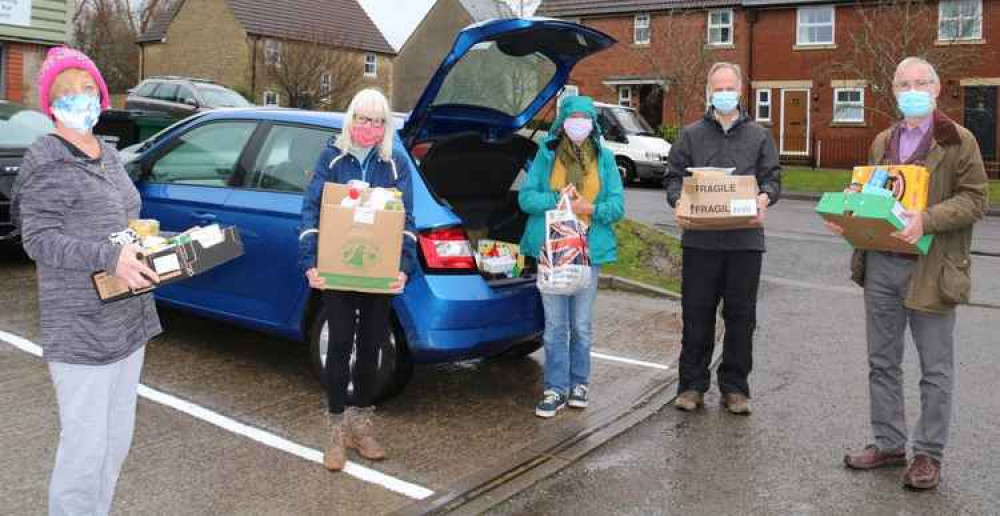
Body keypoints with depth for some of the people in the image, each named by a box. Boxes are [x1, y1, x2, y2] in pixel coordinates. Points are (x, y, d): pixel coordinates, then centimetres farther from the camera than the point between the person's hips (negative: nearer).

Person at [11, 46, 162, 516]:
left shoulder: (109, 156, 14)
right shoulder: (46, 160, -9)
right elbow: (38, 240, -15)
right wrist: (110, 257, -27)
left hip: (128, 319, 8)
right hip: (81, 329, -8)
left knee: (117, 440, 15)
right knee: (85, 447, -4)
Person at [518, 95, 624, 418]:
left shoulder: (604, 158, 7)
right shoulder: (546, 154, 5)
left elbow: (617, 204, 2)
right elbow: (526, 197, -1)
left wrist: (589, 208, -16)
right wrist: (557, 201, -16)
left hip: (589, 249, 1)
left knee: (582, 324, 9)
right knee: (555, 324, 1)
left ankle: (579, 382, 25)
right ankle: (556, 388, 10)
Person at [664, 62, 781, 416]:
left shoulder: (759, 136, 13)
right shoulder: (691, 135, 11)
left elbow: (772, 178, 9)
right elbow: (674, 177, 7)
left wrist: (764, 198, -13)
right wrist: (679, 204, -13)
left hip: (745, 239, 1)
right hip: (700, 238, -1)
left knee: (741, 317, 6)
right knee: (696, 315, 3)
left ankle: (735, 387, 17)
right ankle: (692, 385, 14)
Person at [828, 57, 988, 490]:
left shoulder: (958, 140, -2)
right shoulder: (882, 142, 14)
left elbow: (974, 199, -8)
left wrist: (927, 220, -23)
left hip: (930, 269, -5)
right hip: (880, 264, 5)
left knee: (935, 369, 5)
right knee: (882, 362, 12)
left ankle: (928, 454, 18)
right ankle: (888, 444, 25)